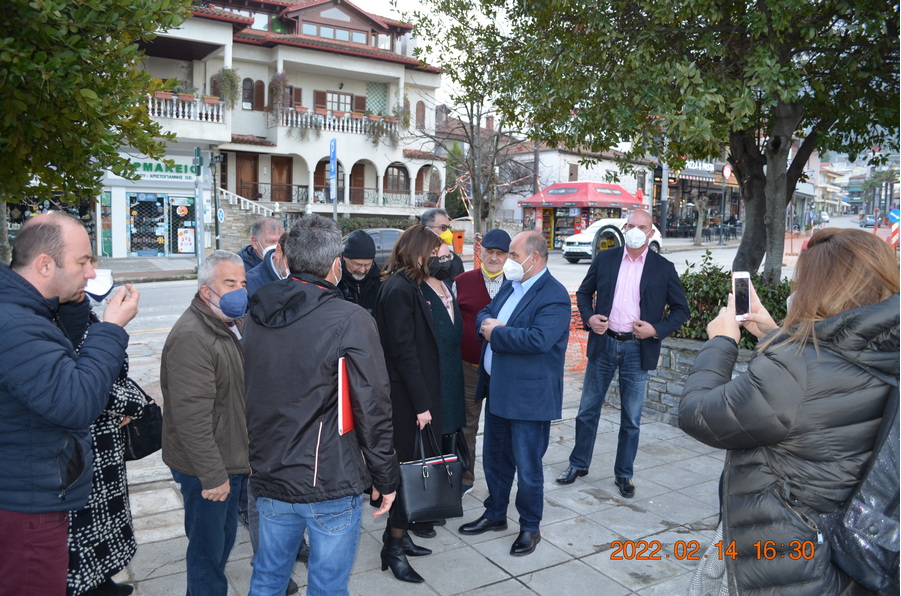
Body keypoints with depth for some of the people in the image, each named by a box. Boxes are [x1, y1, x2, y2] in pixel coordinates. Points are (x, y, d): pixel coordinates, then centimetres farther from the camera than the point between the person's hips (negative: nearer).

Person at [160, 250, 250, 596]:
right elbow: (191, 416, -27)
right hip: (207, 469, -9)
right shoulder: (191, 337, -23)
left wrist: (250, 449, 19)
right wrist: (212, 475, -24)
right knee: (208, 548, 6)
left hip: (232, 459, 9)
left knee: (225, 537, 23)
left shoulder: (235, 324, 9)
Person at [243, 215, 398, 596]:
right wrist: (385, 479, -5)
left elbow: (250, 396, 12)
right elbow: (373, 410, -16)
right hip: (330, 483, -6)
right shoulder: (350, 321, -18)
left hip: (269, 479, 6)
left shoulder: (257, 315, 1)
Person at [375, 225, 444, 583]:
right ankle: (394, 548, 13)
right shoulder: (399, 289, -17)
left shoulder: (406, 285, 13)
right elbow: (403, 350, -20)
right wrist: (421, 403, -19)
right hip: (407, 395, -9)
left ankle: (399, 536, 28)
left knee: (412, 465, 15)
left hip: (415, 392, 9)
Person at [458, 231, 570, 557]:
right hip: (497, 391, 9)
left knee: (528, 467, 6)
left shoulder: (554, 296, -18)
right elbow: (484, 314, 13)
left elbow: (539, 339, -30)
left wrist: (496, 333, -19)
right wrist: (488, 323, -11)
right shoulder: (510, 285, 10)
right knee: (494, 459, 21)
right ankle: (495, 514, 40)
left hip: (528, 396, -8)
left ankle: (530, 527, 26)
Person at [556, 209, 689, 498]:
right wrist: (589, 317, -7)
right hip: (603, 344, 1)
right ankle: (578, 464, 27)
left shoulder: (663, 268, -1)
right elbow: (584, 292, 11)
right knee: (588, 409, 10)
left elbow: (681, 309, 3)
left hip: (638, 348, -1)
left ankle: (624, 474, 25)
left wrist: (657, 329, -12)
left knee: (631, 418, 9)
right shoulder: (604, 259, 2)